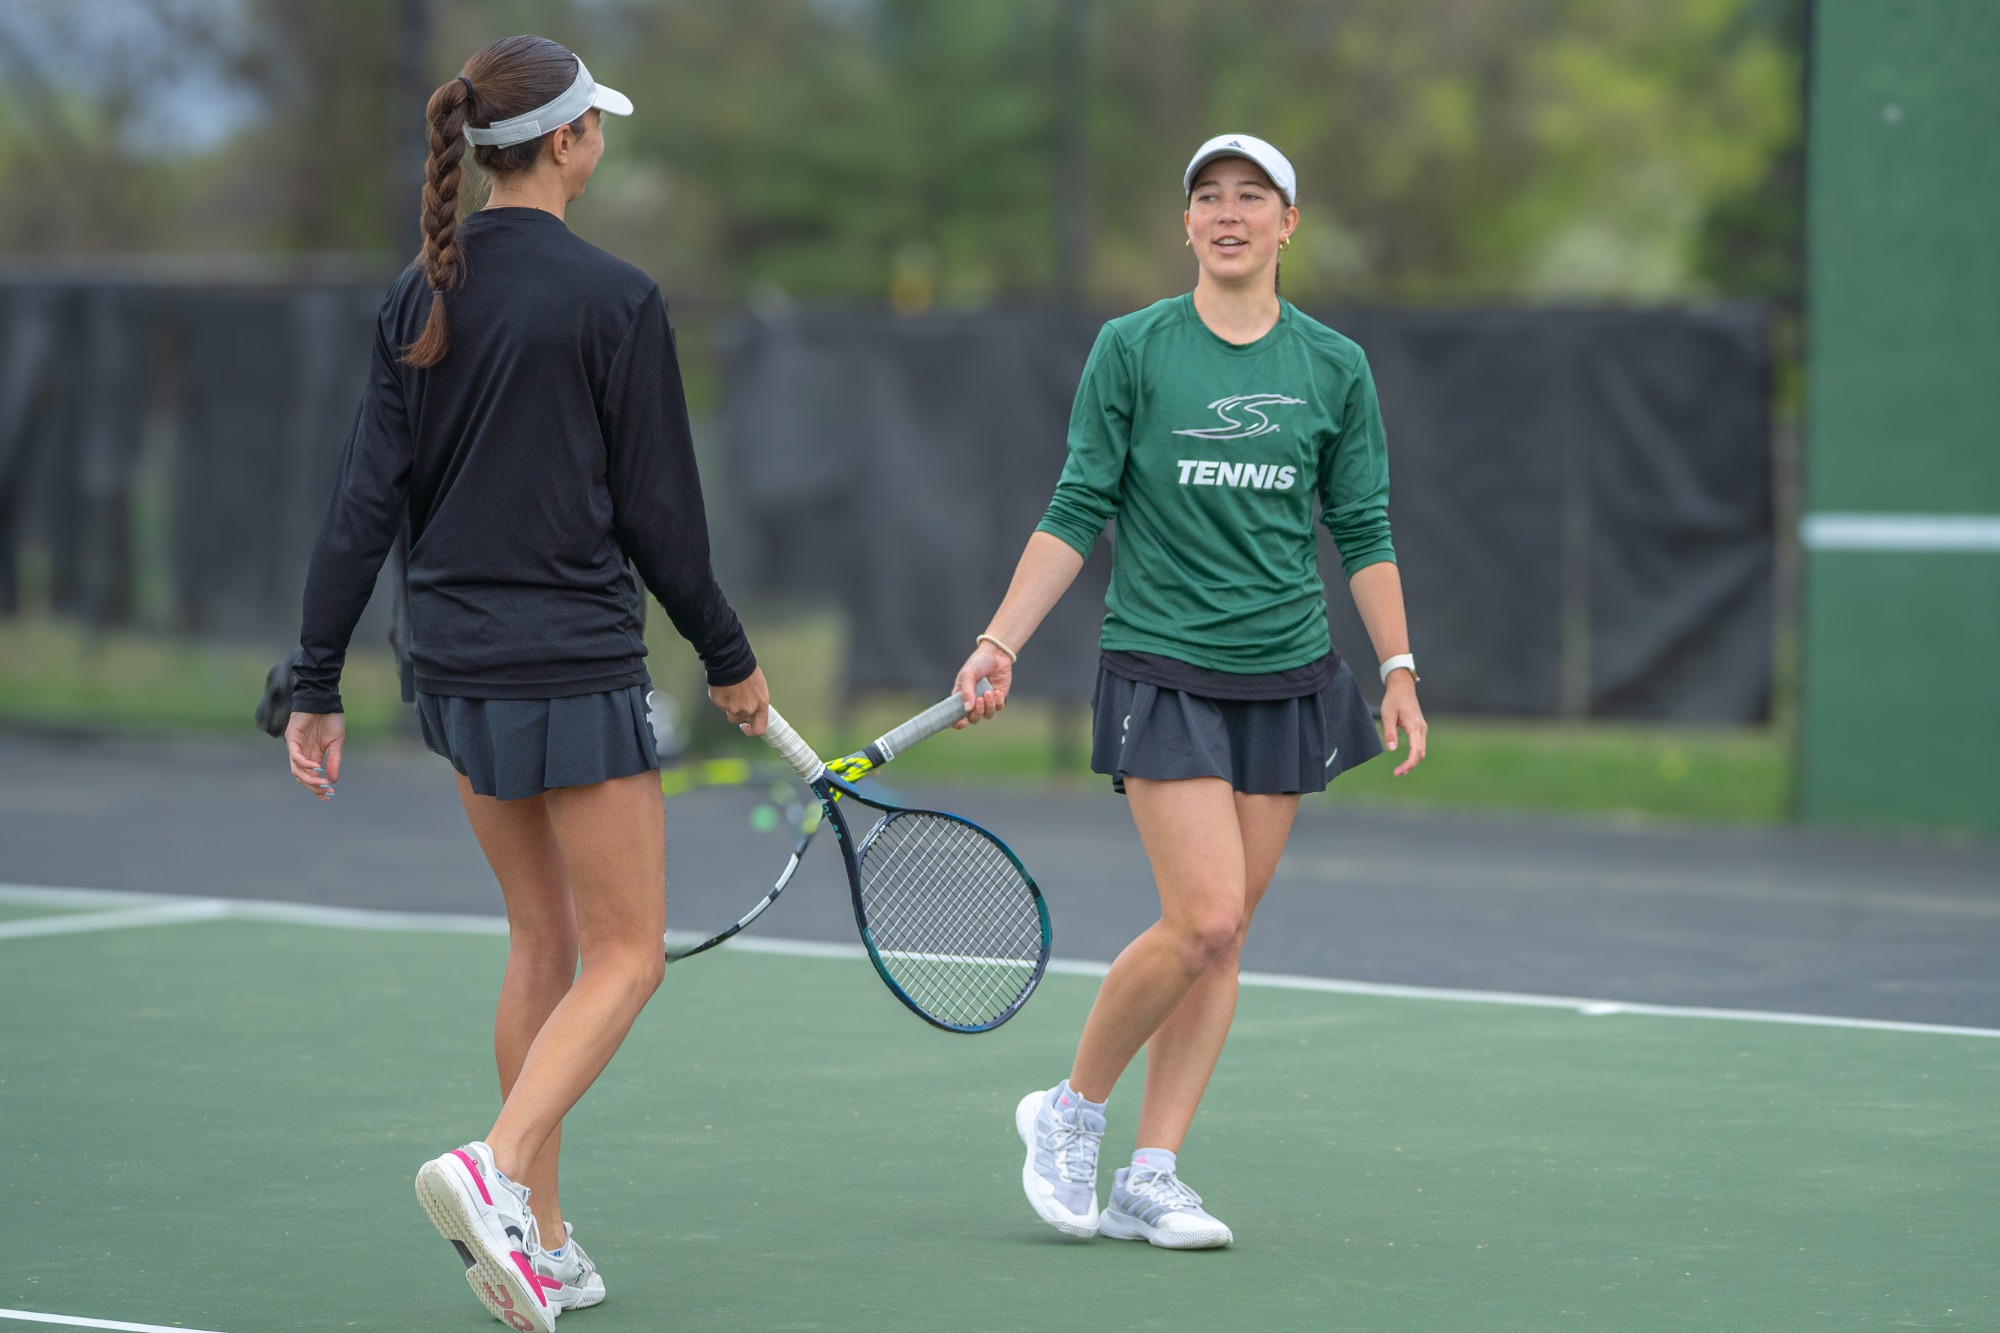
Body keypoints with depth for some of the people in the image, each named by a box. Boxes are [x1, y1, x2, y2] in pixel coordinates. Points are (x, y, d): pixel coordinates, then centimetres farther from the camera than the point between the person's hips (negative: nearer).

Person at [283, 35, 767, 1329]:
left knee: (543, 943, 17)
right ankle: (497, 1170, -20)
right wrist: (730, 657, 5)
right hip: (577, 663, -6)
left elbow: (365, 504, 2)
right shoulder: (615, 300, -12)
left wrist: (318, 686, 5)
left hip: (457, 662, 6)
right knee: (626, 954, 2)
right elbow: (659, 513, -8)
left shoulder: (420, 297, 4)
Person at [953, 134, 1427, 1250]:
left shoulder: (1335, 366, 6)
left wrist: (1398, 670, 5)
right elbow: (1077, 515, 1)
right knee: (1205, 920, -15)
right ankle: (1073, 1111, 6)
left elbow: (1364, 531, 11)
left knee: (1222, 935, 2)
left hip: (1287, 682, 3)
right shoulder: (1132, 350, -1)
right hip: (1162, 674, -3)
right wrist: (999, 644, -5)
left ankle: (1152, 1179, 7)